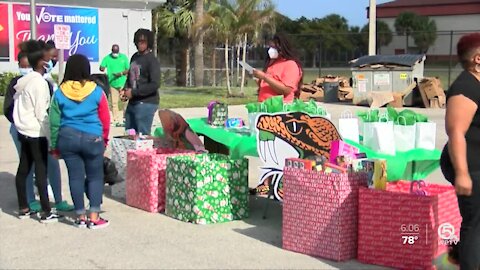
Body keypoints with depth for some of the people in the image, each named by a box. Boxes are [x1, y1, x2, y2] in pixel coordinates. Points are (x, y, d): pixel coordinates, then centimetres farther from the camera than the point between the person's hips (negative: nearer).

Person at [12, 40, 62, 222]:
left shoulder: (24, 81, 9)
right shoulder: (40, 82, -16)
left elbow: (17, 102, 14)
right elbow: (41, 112, -17)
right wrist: (49, 134, -11)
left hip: (24, 131, 9)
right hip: (37, 133, -9)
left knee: (23, 169, 11)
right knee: (41, 171, -5)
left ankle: (23, 209, 20)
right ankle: (46, 213, -2)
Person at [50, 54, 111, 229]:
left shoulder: (60, 93, -1)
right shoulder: (96, 92, -5)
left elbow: (54, 122, 3)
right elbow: (105, 119, 2)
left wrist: (54, 145, 13)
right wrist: (105, 139, 17)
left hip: (67, 138, 2)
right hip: (92, 138, -2)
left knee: (75, 177, 8)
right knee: (95, 177, 8)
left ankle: (81, 217, 14)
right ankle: (94, 217, 4)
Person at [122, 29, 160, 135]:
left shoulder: (152, 60, -12)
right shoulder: (135, 57, 13)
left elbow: (154, 85, -20)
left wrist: (133, 92, -17)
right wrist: (125, 90, 5)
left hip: (146, 103, -8)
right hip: (132, 102, 9)